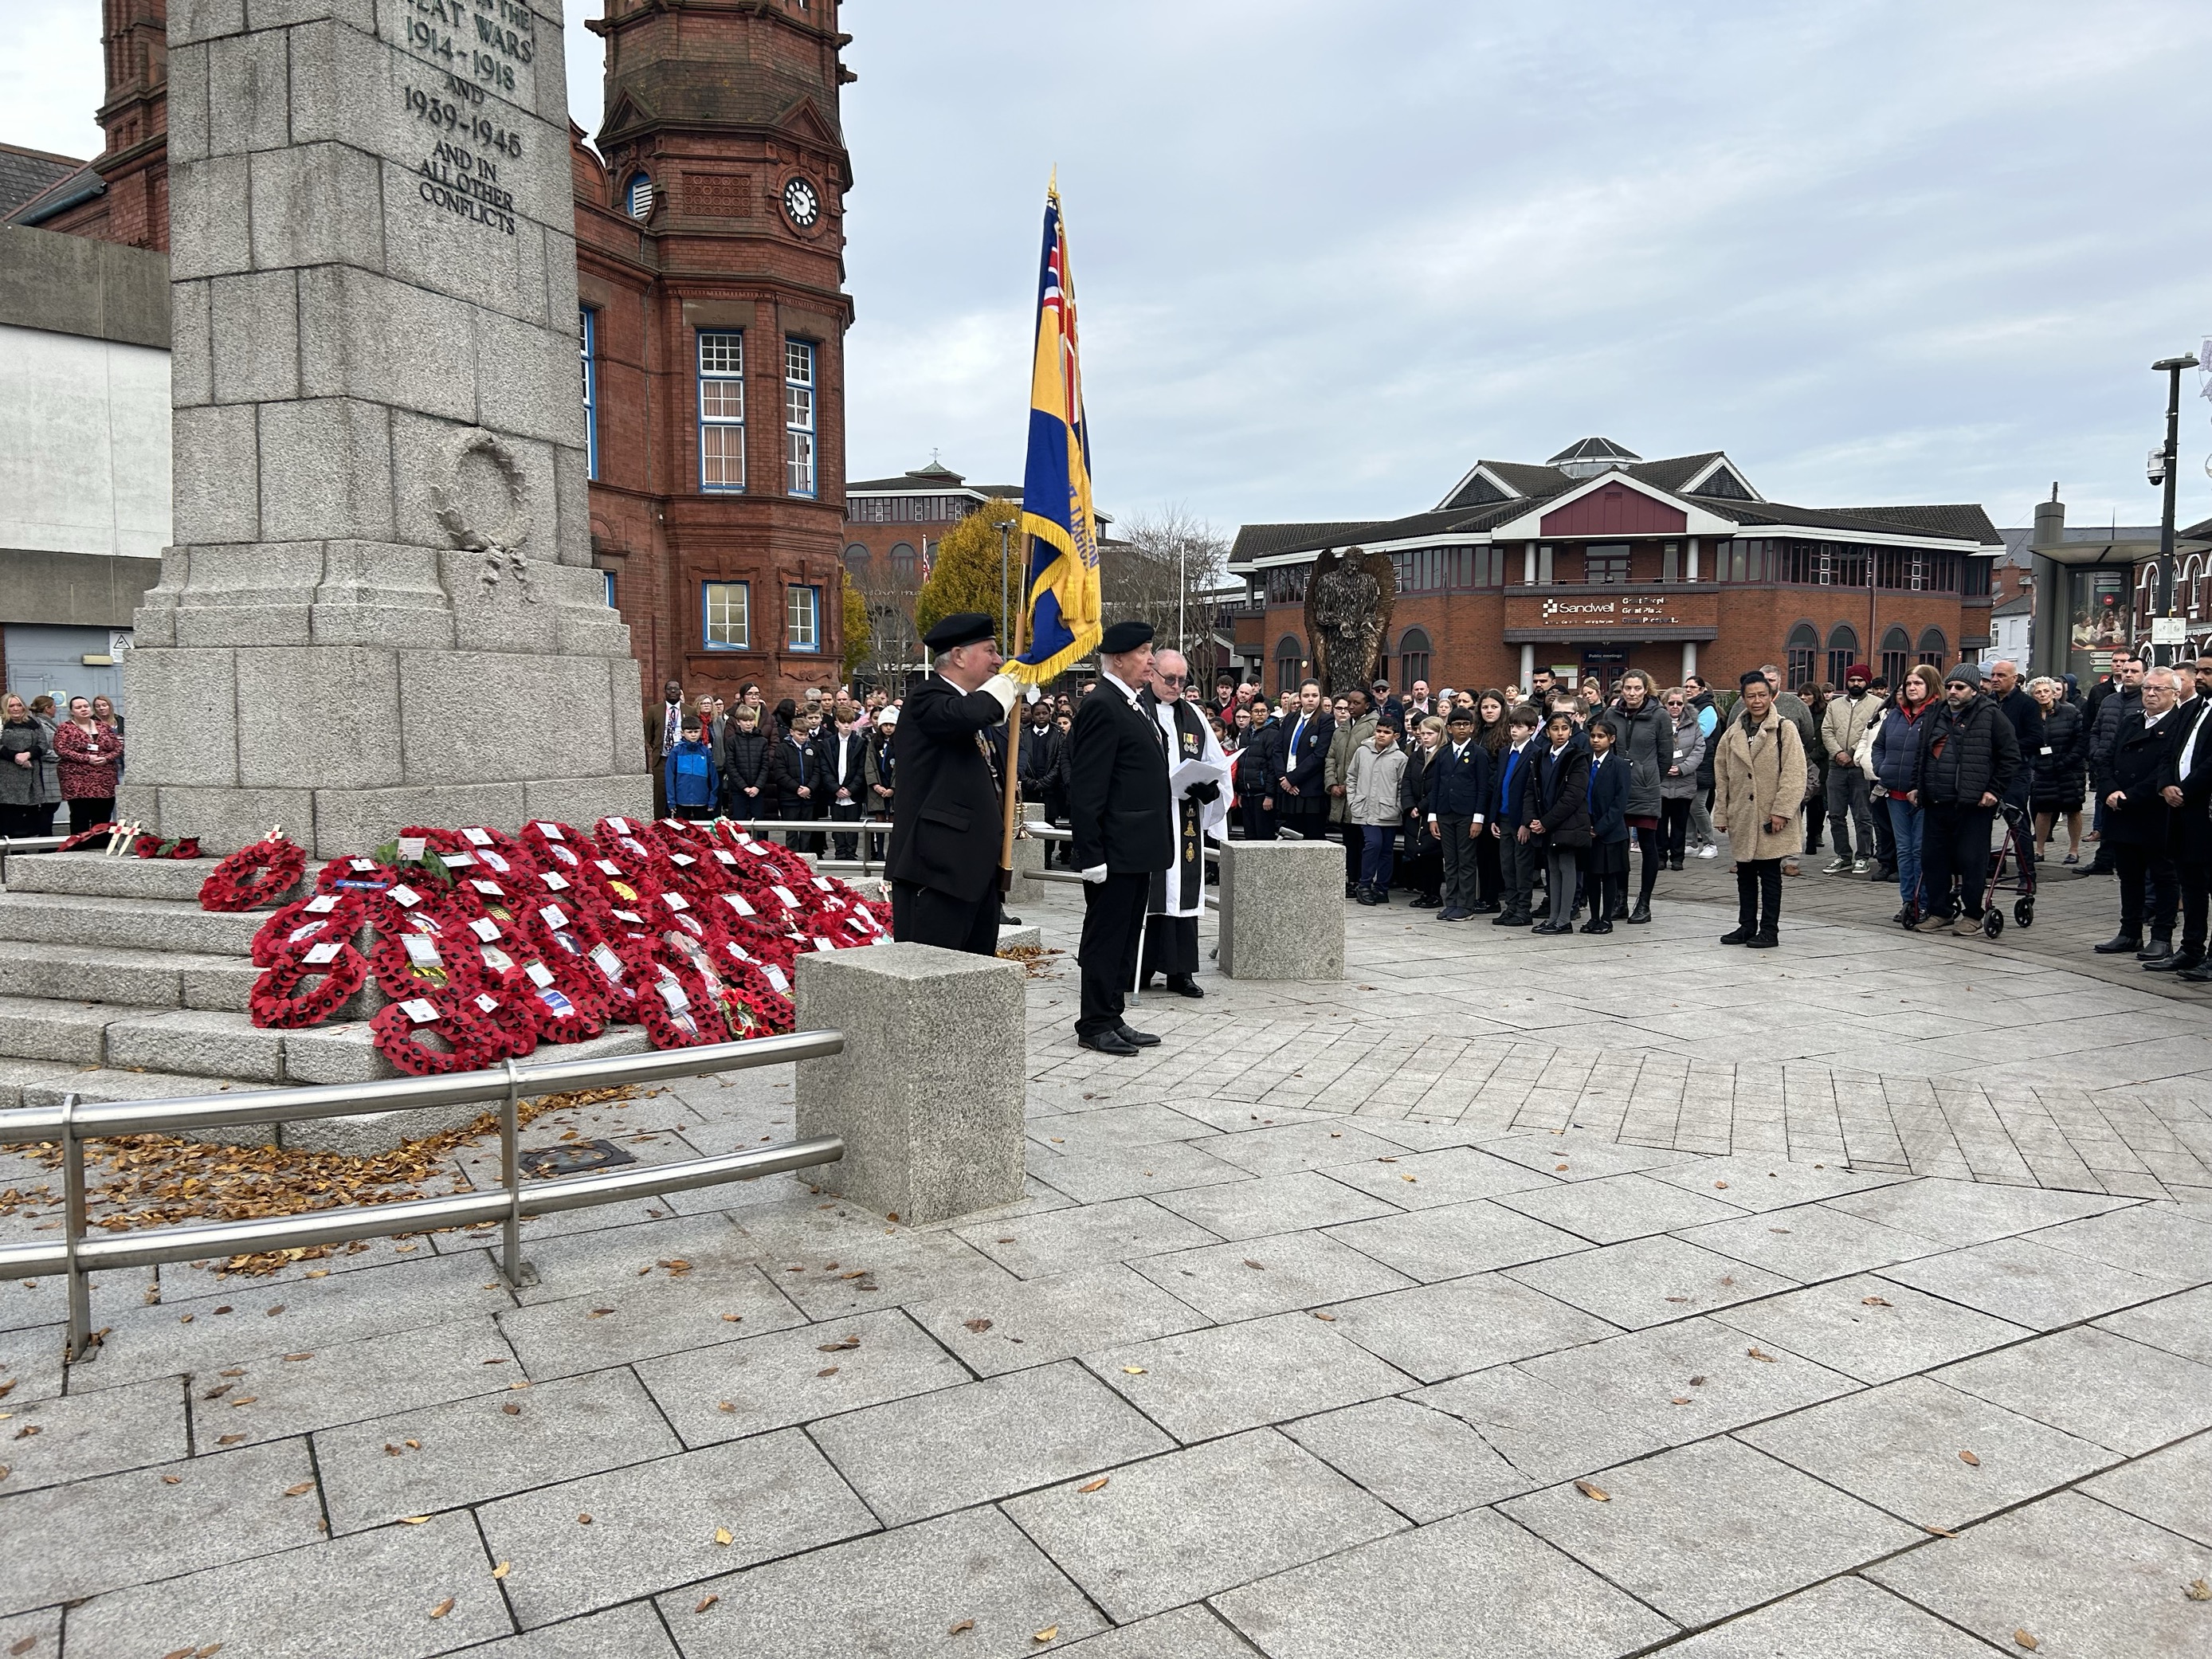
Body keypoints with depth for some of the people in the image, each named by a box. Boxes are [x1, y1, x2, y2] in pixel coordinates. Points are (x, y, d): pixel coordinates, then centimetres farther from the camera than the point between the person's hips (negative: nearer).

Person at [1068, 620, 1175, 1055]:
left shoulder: (1131, 708, 17)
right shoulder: (1101, 707, -14)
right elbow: (1085, 788, -19)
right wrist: (1091, 854, -21)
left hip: (1138, 848, 10)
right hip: (1115, 850, -10)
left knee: (1125, 937, 15)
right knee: (1105, 936, -1)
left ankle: (1113, 1019, 23)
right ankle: (1095, 1025, 8)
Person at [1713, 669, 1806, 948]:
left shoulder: (1785, 728, -5)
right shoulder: (1733, 733, 10)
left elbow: (1794, 774, -11)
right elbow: (1721, 776, 13)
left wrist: (1781, 811, -17)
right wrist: (1721, 814, 9)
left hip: (1770, 818, -5)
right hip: (1742, 817, 5)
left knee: (1770, 874, 2)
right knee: (1745, 873, 12)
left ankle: (1769, 930, 9)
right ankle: (1746, 926, 22)